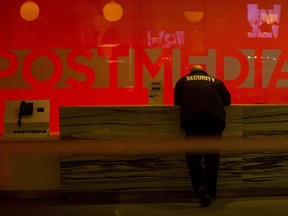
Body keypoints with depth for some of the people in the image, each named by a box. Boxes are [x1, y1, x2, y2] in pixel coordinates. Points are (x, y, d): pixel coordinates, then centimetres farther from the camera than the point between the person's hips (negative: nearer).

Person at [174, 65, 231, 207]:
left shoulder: (183, 81, 25)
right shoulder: (215, 81, 26)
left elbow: (176, 102, 25)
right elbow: (227, 100, 27)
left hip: (191, 119, -1)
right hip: (215, 119, 1)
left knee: (193, 156, 5)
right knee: (212, 156, 11)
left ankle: (200, 187, -17)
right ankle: (211, 193, 15)